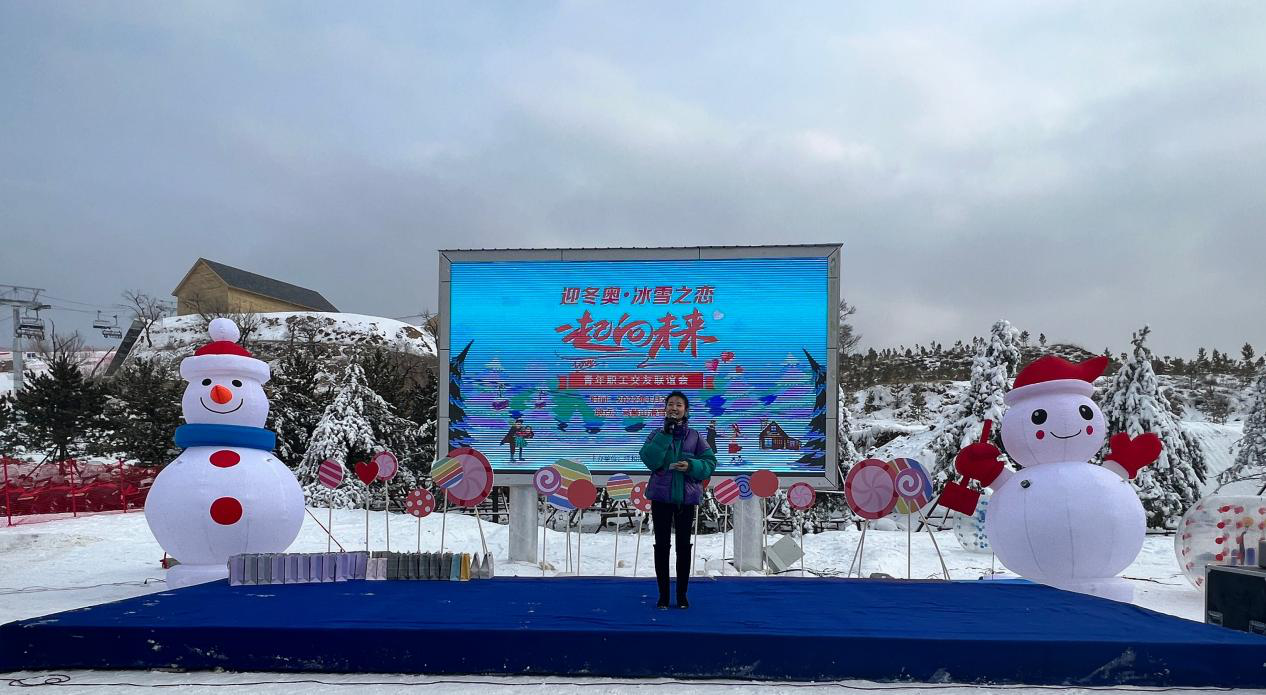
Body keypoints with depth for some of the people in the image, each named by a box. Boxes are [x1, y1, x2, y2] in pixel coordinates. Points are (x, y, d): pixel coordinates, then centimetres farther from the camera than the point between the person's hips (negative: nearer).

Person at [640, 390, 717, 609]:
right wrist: (666, 434, -18)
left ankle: (682, 595, 16)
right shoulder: (657, 434, 2)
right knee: (662, 546, 4)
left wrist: (691, 466, -19)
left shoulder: (694, 436, 2)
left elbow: (710, 463, -1)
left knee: (683, 546, 6)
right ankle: (663, 595, 14)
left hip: (686, 498, 0)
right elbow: (650, 460, -15)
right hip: (661, 496, 0)